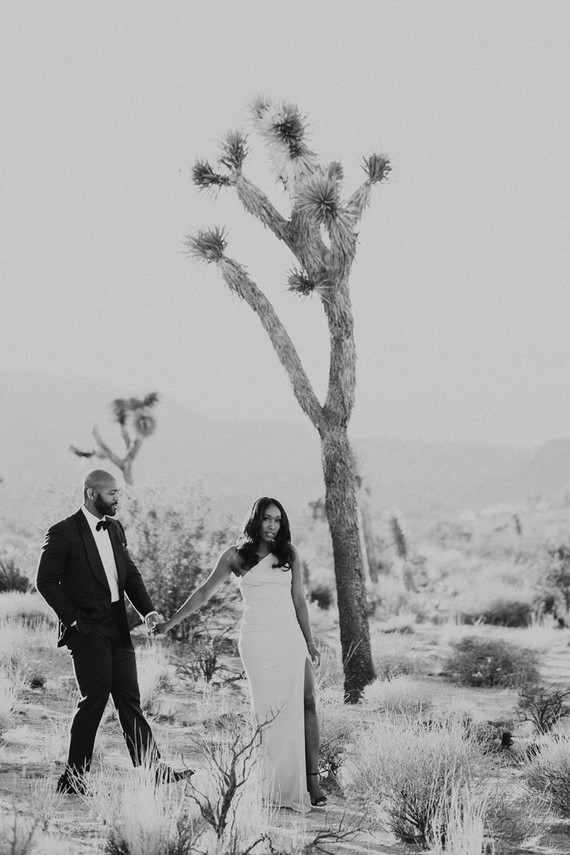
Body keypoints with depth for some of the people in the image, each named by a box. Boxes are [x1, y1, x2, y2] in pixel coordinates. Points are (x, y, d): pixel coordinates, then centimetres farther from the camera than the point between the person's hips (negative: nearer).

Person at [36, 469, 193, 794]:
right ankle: (73, 778, 5)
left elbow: (131, 573, 15)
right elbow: (46, 581, -7)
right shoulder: (64, 533, -8)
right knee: (95, 699, -5)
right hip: (88, 630, -7)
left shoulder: (115, 529, 14)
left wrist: (148, 609, 0)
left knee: (130, 700, 6)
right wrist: (72, 618, -12)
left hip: (118, 628, 7)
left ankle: (154, 770, 6)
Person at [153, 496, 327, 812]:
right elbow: (205, 591, 11)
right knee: (271, 709, -9)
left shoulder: (288, 553, 12)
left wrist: (309, 642, 15)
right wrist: (170, 622, 9)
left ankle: (311, 779, -11)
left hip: (290, 635, 3)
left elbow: (299, 599, 16)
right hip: (257, 637, -3)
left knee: (306, 702, -11)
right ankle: (279, 787, -5)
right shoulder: (236, 555, 6)